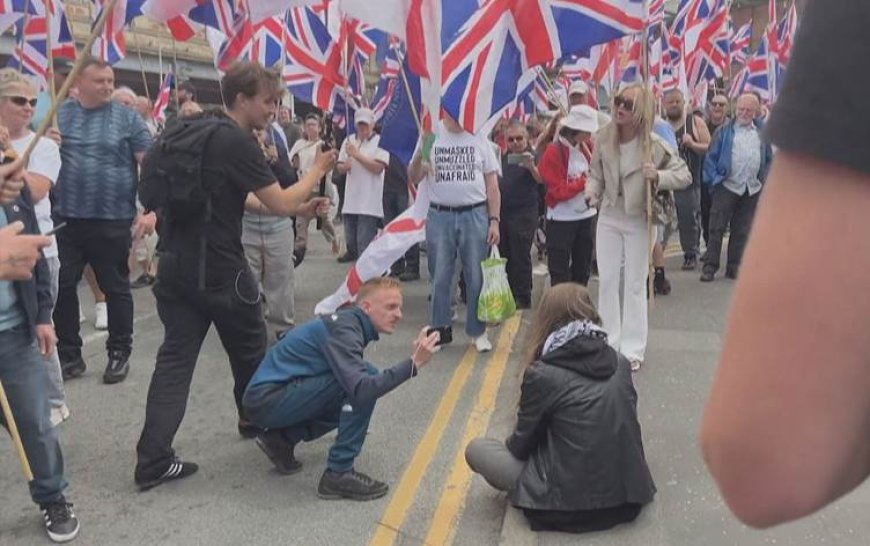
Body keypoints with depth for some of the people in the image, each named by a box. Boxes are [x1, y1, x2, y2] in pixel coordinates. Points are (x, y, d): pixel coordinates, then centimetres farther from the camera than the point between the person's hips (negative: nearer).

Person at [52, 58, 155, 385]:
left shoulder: (127, 117, 0)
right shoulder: (59, 114, 6)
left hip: (113, 219, -2)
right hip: (65, 218, 2)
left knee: (115, 288, 8)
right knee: (61, 287, 7)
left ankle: (120, 353, 22)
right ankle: (68, 354, 21)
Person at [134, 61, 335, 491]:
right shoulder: (238, 143, -14)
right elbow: (280, 203, -14)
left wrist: (299, 208, 16)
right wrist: (317, 171, 3)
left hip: (176, 265, 8)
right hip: (220, 270, -8)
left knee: (175, 357, 5)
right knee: (250, 351, 16)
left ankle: (153, 460, 2)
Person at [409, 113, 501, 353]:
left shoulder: (479, 139, 5)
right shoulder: (430, 137, 4)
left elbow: (492, 185, 5)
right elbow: (414, 178, 3)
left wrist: (494, 221, -2)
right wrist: (421, 154, -16)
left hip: (475, 215, 0)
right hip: (440, 216, 0)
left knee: (476, 277, 3)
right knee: (440, 277, 7)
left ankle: (478, 331, 15)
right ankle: (441, 328, 20)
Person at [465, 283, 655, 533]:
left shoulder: (542, 374, -13)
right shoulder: (620, 363, 2)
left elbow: (521, 444, -1)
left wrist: (508, 443, 22)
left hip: (572, 502, -6)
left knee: (476, 449, 7)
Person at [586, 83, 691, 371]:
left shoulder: (654, 145, -18)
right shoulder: (604, 138, -9)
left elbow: (685, 175, -10)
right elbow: (596, 173, 3)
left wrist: (658, 177, -28)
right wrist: (592, 192, -18)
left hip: (639, 221, -3)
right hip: (608, 217, 4)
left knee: (635, 285, 5)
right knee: (606, 281, 9)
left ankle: (632, 349, 16)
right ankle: (609, 344, 22)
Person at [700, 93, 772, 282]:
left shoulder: (762, 132, 11)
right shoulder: (725, 130, 3)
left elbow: (769, 159, 16)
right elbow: (711, 157, 2)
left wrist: (764, 180, 7)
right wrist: (714, 180, -7)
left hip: (752, 189, 3)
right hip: (727, 186, -3)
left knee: (742, 230, 8)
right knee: (717, 228, -5)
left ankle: (733, 267, 17)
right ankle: (710, 266, 0)